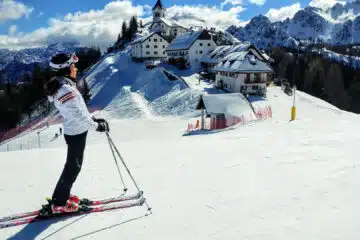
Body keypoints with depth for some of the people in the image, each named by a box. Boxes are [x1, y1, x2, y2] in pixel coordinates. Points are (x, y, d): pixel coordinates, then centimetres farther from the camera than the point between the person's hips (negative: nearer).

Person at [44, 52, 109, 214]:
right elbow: (77, 114, -27)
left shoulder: (63, 86, 9)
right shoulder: (65, 89, -24)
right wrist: (96, 126, -18)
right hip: (76, 133, -10)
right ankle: (59, 203, 18)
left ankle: (62, 195, 37)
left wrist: (94, 119, 10)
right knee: (73, 167, 4)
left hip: (74, 132, 10)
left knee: (72, 165, 21)